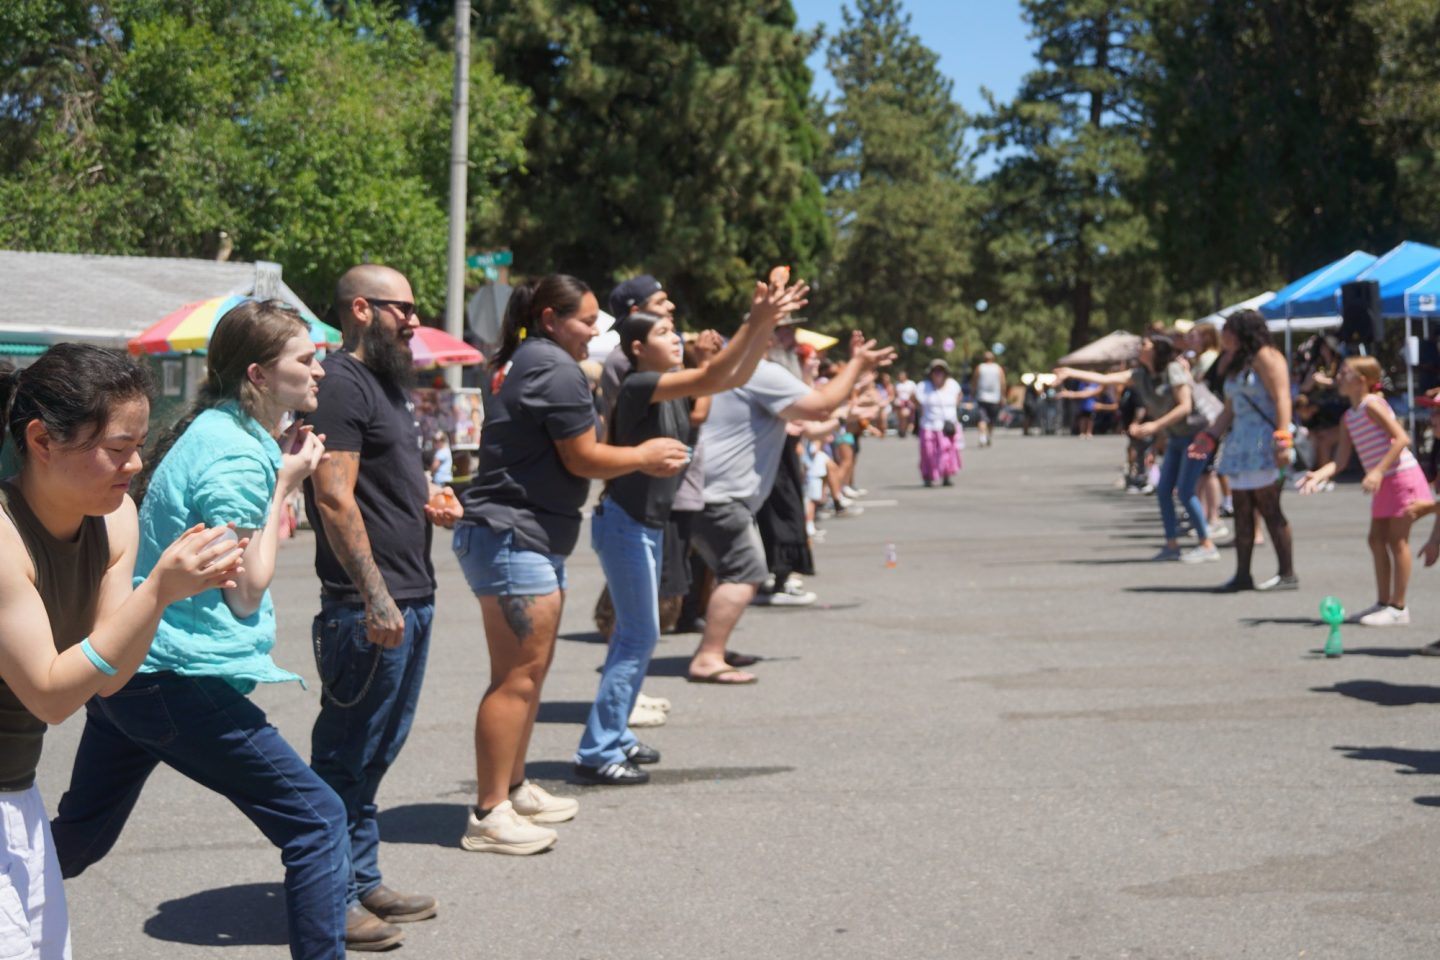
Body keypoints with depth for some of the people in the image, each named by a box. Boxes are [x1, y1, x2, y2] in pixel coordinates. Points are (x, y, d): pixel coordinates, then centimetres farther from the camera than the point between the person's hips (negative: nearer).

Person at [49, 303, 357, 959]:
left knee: (80, 837, 22)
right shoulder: (236, 455, -16)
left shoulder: (212, 431, 13)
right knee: (316, 820, -4)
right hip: (181, 681, -10)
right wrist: (285, 485, -9)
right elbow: (247, 591, -14)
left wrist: (280, 469, 10)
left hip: (123, 668, 10)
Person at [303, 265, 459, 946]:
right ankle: (331, 901, 6)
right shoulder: (340, 383, -13)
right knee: (346, 756, -2)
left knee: (376, 753, 16)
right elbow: (334, 499, -20)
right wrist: (376, 598, -23)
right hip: (370, 607, -10)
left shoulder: (386, 381, 18)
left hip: (411, 599, 10)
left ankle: (364, 882, 26)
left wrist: (428, 502, 8)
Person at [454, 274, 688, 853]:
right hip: (513, 539, -11)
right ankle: (488, 815, -7)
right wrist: (645, 457, 2)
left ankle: (513, 790, 28)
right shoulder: (555, 368, -14)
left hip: (527, 539, 11)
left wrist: (641, 460, 18)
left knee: (529, 670, 18)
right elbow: (583, 459, -14)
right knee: (519, 674, -10)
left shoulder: (525, 362, 18)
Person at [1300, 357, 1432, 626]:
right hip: (1384, 483, 9)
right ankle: (1383, 602, 21)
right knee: (1377, 539, 11)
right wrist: (1318, 475, -13)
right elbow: (1340, 460, 6)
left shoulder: (1372, 405, -14)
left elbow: (1402, 438, -21)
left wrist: (1378, 471, -27)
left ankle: (1398, 608, 0)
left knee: (1397, 539, -5)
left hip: (1402, 475, -9)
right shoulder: (1348, 418, 11)